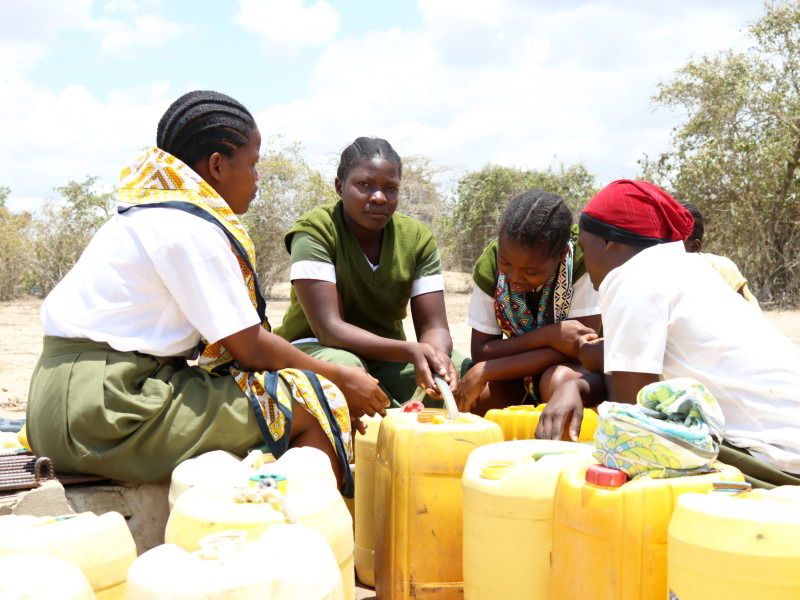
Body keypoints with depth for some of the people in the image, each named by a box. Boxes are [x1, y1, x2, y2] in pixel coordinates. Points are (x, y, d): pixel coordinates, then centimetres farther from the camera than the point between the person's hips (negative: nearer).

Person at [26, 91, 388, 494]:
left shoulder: (146, 213, 17)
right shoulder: (191, 228, -14)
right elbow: (251, 348, -13)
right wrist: (341, 378, 1)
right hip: (105, 413, -10)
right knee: (314, 404, -9)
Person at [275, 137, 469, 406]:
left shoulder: (418, 238, -3)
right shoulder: (315, 230, -16)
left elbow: (434, 328, -7)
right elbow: (328, 328, -25)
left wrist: (437, 354, -33)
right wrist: (410, 351, -38)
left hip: (386, 359, 4)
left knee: (466, 369, -20)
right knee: (342, 364, -37)